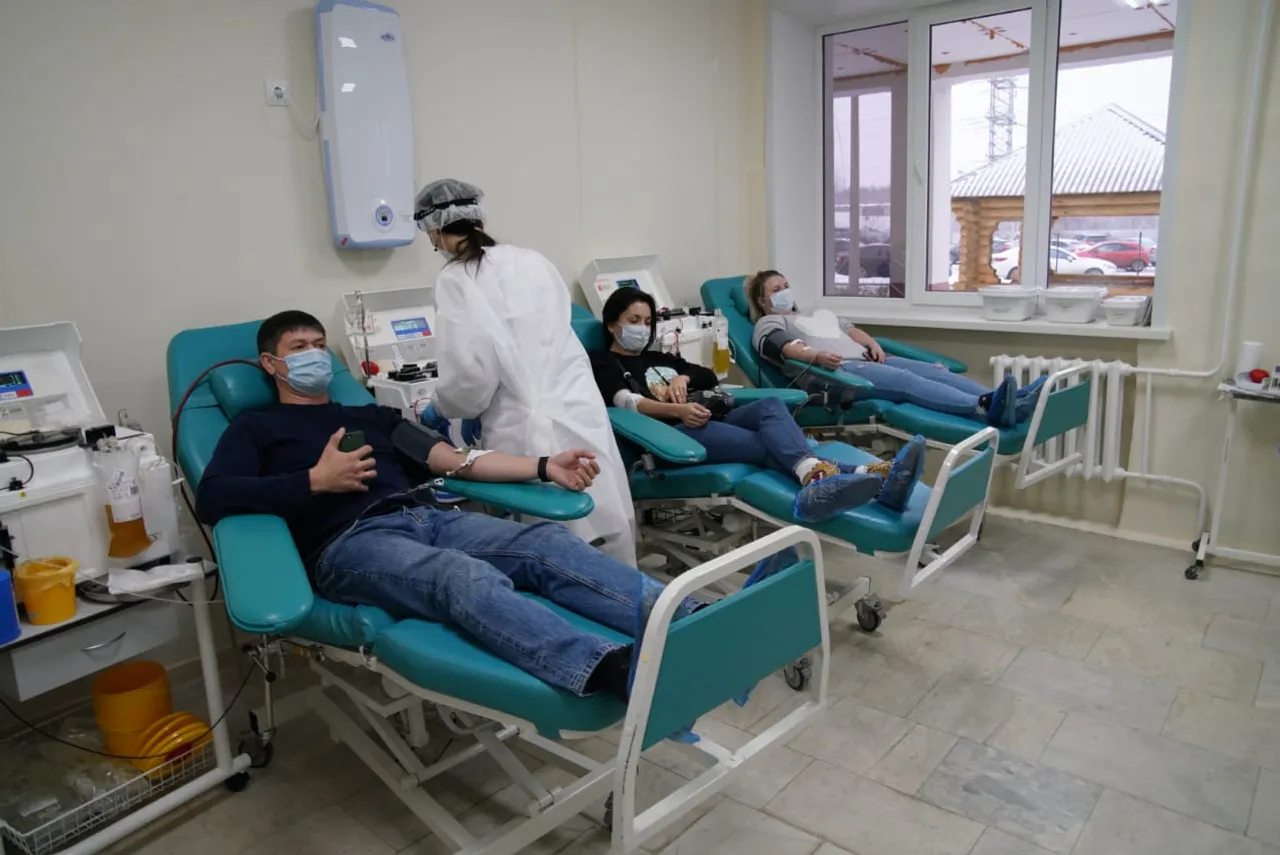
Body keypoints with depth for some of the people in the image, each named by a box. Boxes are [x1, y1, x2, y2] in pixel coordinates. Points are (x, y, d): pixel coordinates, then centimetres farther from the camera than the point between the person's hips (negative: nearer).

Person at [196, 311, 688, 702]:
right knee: (468, 577, -37)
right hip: (349, 544, -5)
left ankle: (684, 622, -40)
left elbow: (458, 462, 19)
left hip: (427, 519, 5)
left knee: (548, 541, -24)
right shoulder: (256, 428, 20)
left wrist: (544, 466, 5)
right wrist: (315, 480, -8)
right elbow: (211, 499, 0)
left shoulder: (371, 416, 31)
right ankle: (615, 671, -60)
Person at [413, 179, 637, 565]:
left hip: (531, 431, -6)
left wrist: (441, 407, 11)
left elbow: (471, 371, -12)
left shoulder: (456, 281, -6)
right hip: (581, 412, 6)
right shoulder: (534, 261, 11)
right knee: (608, 527, 12)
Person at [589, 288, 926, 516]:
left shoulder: (660, 359, 34)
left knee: (770, 406, -27)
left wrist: (683, 377, 3)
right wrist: (677, 410, -26)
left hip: (708, 421, 7)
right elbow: (624, 401, -9)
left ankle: (817, 477, -59)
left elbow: (710, 376, 27)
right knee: (768, 444, -31)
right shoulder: (602, 363, 13)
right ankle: (868, 478, -54)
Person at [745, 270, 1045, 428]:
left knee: (932, 370, -17)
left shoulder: (819, 314, 38)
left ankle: (1014, 401, -35)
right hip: (838, 370, -8)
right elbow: (785, 348, -7)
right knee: (907, 380, -32)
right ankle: (985, 408, -54)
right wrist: (816, 356, -27)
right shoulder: (767, 325, 14)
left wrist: (872, 343, 3)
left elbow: (851, 330, 27)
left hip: (865, 360, 8)